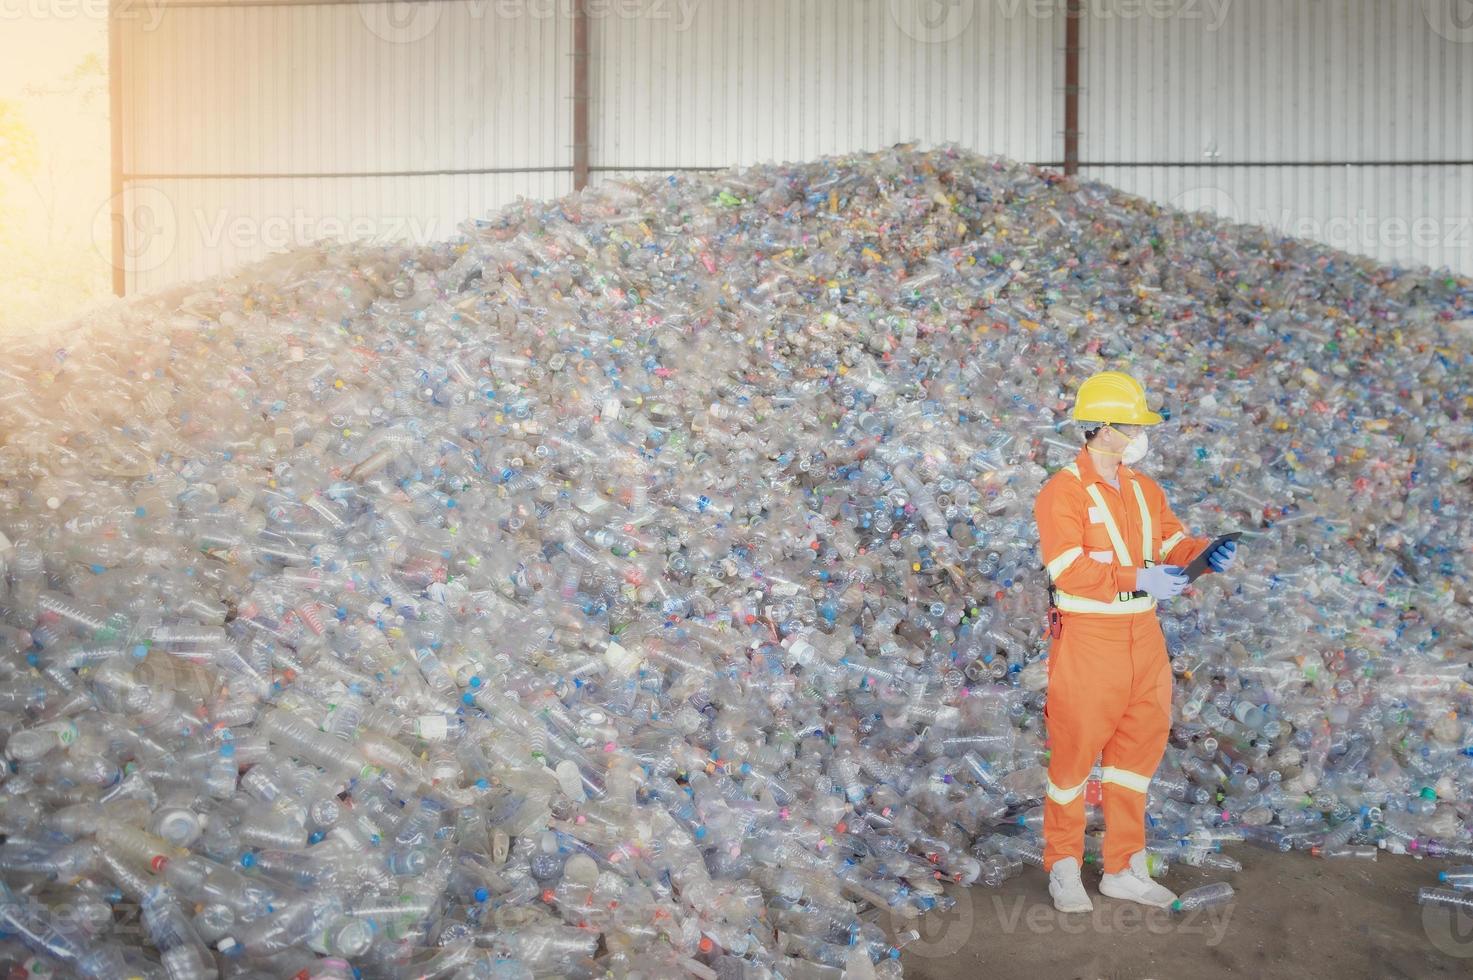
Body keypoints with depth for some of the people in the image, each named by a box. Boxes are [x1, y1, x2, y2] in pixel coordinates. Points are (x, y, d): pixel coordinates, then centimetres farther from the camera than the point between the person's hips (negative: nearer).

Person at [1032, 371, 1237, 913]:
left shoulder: (1143, 488, 11)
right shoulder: (1062, 492, -13)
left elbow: (1172, 540, 12)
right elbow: (1069, 570, -22)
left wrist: (1204, 553, -9)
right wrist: (1137, 578, -26)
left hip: (1142, 635, 8)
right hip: (1086, 639, -7)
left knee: (1138, 748, 14)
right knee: (1074, 752, 4)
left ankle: (1124, 868, 28)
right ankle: (1064, 868, 21)